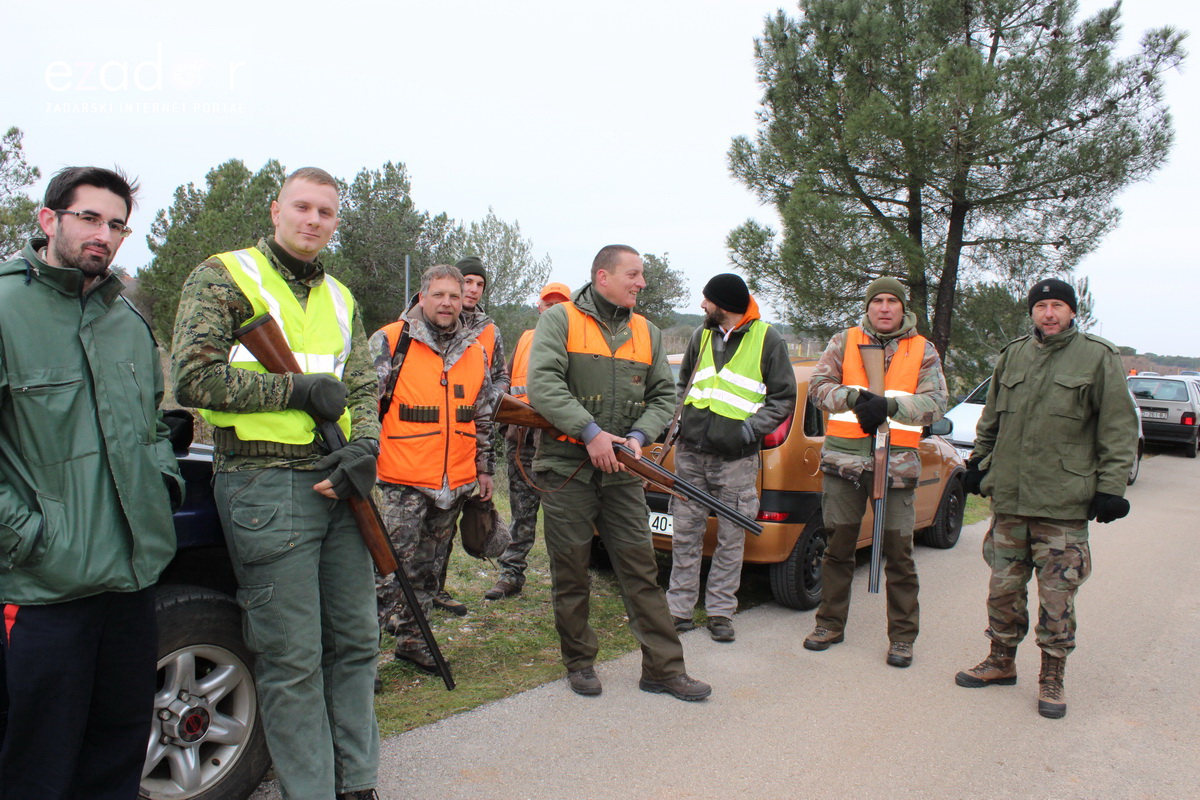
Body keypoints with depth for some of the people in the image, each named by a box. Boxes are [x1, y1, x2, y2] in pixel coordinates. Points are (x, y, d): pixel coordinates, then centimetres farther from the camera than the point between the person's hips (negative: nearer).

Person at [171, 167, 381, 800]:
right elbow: (193, 378, -11)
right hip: (265, 486, -6)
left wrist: (364, 447, -5)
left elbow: (361, 389, 14)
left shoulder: (339, 297, 18)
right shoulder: (222, 278, 0)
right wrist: (299, 391, -11)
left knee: (356, 641, 12)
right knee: (292, 659, -1)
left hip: (336, 483, 6)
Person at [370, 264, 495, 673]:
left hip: (456, 482, 5)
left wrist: (484, 467, 17)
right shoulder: (389, 341, -5)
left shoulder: (476, 350, 11)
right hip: (404, 480, -5)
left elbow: (484, 416, 19)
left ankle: (412, 639, 29)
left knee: (428, 568, 15)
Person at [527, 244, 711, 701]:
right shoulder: (560, 320, -2)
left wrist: (639, 436, -7)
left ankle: (664, 668, 11)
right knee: (570, 573, 6)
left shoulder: (647, 332, 12)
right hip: (567, 468, -3)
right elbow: (543, 384, -14)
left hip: (622, 471, 4)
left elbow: (663, 396, 12)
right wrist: (591, 432, -20)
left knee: (641, 570, 4)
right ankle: (579, 663, 23)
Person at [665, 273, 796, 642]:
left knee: (731, 537, 2)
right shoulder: (702, 335, 12)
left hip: (736, 458, -4)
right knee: (685, 533, 6)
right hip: (691, 451, 4)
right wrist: (681, 416, 8)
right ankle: (679, 609, 15)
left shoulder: (767, 339, -2)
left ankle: (720, 612, 15)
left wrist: (750, 429, -10)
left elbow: (784, 397, 0)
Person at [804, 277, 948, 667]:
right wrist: (854, 398, -17)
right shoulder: (844, 342, 9)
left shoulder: (922, 350, 8)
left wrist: (889, 405, -18)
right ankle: (830, 623, 24)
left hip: (897, 460, 0)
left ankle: (902, 635, 15)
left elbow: (936, 402, -2)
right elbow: (819, 385, 1)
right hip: (844, 458, 1)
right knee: (839, 546, 10)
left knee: (899, 551, 2)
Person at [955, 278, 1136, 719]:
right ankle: (1001, 662, 28)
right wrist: (980, 461, 19)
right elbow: (991, 418, 22)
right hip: (1008, 498, 4)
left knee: (1057, 596, 2)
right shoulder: (1013, 355, 11)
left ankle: (1052, 678, 17)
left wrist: (1110, 487, -7)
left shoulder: (1098, 357, -2)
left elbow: (1119, 429, -2)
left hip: (1065, 504, -4)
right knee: (1003, 587, 11)